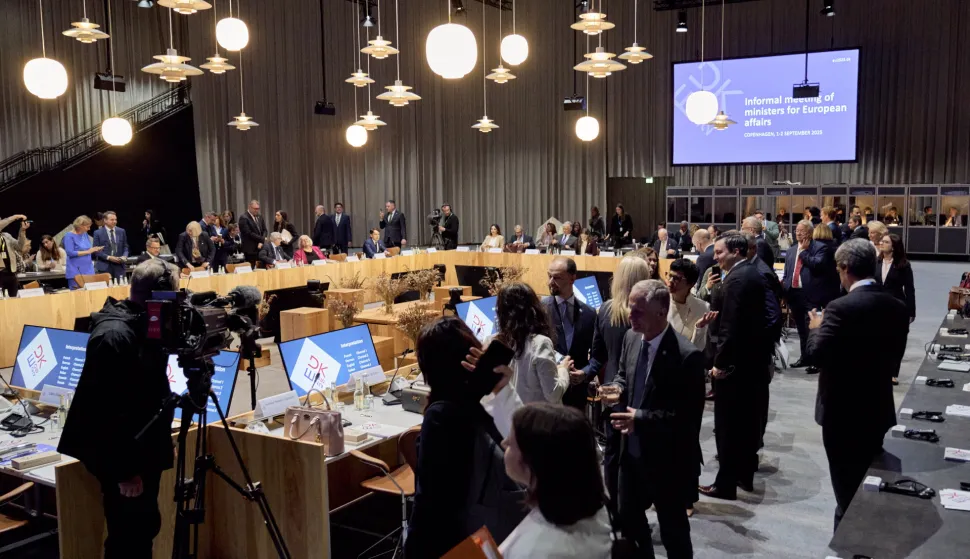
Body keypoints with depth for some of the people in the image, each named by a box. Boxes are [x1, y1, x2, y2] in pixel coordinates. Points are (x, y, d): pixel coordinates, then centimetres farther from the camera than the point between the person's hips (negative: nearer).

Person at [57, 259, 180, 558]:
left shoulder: (144, 326, 5)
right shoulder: (114, 335, -24)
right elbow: (109, 409, -25)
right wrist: (125, 469, -22)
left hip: (142, 449, 9)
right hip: (119, 457, -9)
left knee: (144, 529, 17)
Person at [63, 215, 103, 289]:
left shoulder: (85, 235, 10)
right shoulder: (69, 236, -8)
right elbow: (70, 253, -17)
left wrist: (96, 250, -3)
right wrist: (87, 251, -17)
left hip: (88, 270, 6)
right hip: (76, 271, -6)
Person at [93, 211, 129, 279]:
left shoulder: (121, 231, 10)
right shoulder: (98, 233, 1)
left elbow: (125, 246, 14)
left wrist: (124, 256, -6)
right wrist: (108, 257, -15)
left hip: (119, 265, 2)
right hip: (104, 266, -2)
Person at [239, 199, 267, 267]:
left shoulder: (259, 217, 14)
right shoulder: (243, 218, -8)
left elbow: (264, 230, 13)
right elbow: (249, 233, -15)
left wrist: (261, 242, -5)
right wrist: (262, 239, -11)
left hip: (260, 247, 6)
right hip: (250, 249, -6)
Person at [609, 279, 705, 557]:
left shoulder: (687, 356, -26)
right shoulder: (631, 338, -4)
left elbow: (690, 415, -24)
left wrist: (641, 419, -26)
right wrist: (618, 389, -10)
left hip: (668, 462, -7)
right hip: (633, 452, 7)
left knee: (672, 530, 14)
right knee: (628, 519, 22)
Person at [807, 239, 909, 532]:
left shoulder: (841, 307, -21)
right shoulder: (897, 307, 1)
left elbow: (818, 354, -21)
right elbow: (895, 358, 6)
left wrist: (816, 329, -3)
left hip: (843, 411, -6)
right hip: (879, 408, 7)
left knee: (847, 493, 7)